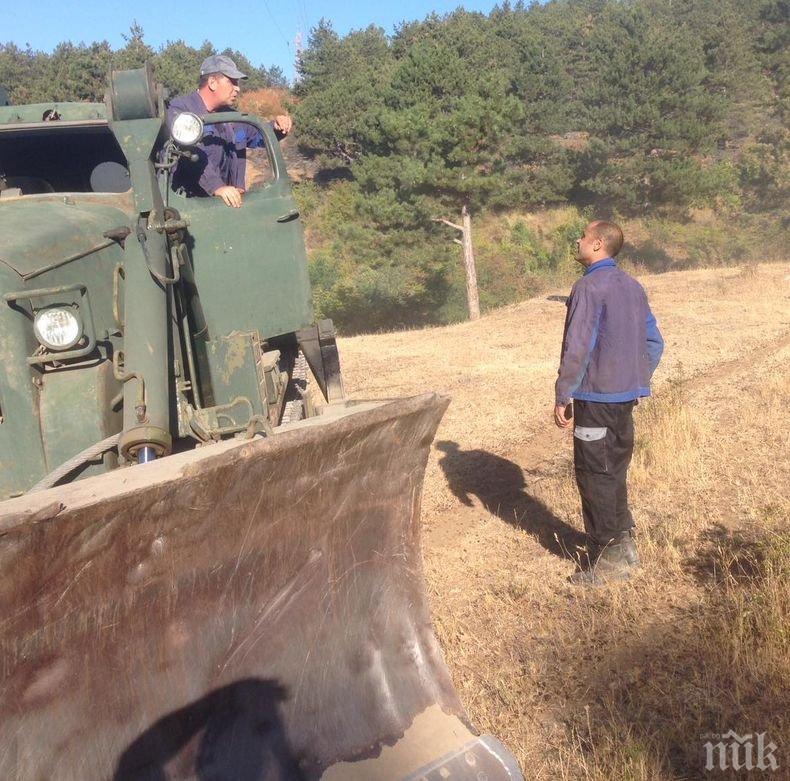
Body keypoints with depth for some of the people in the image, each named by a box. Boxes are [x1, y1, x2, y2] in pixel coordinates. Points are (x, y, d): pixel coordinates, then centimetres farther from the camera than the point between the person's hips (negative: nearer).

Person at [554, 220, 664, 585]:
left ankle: (608, 561, 8)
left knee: (595, 478, 1)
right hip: (627, 396, 8)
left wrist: (562, 397, -14)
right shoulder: (633, 286, 11)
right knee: (615, 472, 19)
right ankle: (624, 544, 28)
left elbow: (576, 349, -19)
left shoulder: (589, 287, -14)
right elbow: (654, 342, 14)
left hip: (596, 397, -8)